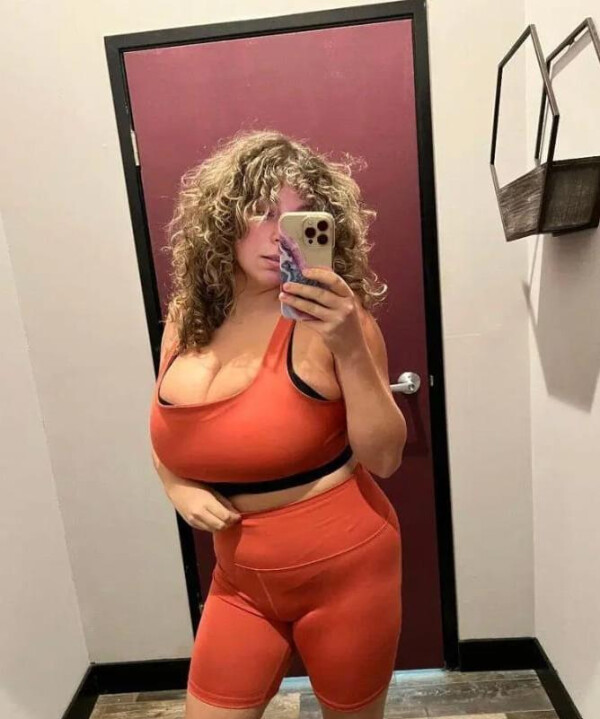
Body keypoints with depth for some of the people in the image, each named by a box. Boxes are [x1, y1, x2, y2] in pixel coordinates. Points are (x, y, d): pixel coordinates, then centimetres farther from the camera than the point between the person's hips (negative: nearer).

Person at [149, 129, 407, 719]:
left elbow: (384, 457, -18)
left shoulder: (332, 317, -18)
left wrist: (351, 348, -30)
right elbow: (165, 433, 11)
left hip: (343, 570, -3)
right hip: (240, 576, 4)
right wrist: (178, 488, -7)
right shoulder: (187, 315, -3)